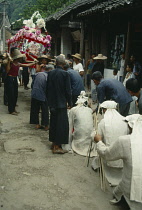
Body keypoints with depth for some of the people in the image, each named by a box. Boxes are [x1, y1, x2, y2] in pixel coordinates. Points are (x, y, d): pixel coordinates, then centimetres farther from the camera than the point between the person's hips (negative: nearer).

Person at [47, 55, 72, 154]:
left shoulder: (50, 73, 1)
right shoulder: (65, 74, -14)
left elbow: (48, 89, 6)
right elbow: (68, 90, -12)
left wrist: (50, 101, 16)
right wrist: (69, 102, 0)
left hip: (52, 103, 6)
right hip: (61, 103, -6)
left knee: (53, 123, 16)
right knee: (61, 124, 1)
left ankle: (54, 143, 29)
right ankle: (57, 146, 3)